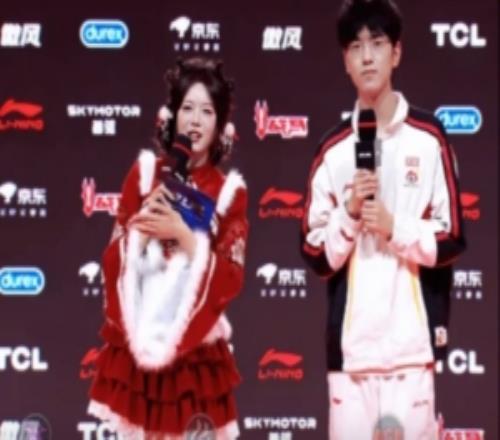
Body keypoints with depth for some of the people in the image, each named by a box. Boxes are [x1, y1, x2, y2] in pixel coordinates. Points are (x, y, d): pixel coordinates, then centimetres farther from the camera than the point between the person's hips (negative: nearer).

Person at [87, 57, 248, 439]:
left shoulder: (229, 191, 1)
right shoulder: (145, 172, 5)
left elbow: (231, 279, -6)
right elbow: (113, 260, 3)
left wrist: (184, 235, -15)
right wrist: (141, 226, -14)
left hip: (196, 350, -1)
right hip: (134, 341, 1)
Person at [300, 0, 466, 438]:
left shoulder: (429, 137, 2)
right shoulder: (332, 150, 9)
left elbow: (452, 239, 1)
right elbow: (316, 255, 7)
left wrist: (394, 227, -12)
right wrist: (349, 213, -8)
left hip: (411, 341, -2)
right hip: (350, 344, 2)